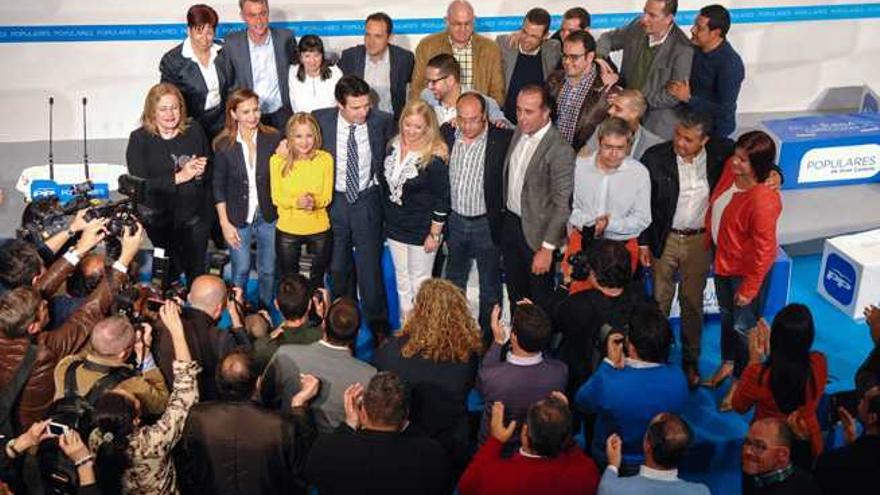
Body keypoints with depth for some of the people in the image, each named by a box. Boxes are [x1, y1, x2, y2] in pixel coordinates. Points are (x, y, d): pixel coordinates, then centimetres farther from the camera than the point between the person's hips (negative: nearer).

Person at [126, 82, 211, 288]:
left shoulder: (194, 130, -1)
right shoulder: (139, 139, -9)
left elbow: (211, 170, 8)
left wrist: (201, 172, -16)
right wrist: (179, 177, -24)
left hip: (196, 217, 2)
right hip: (160, 221, -2)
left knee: (197, 272, 15)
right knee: (170, 271, 8)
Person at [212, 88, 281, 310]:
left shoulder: (273, 138, -8)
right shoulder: (223, 145, -9)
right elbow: (218, 187, -2)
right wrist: (224, 223, -4)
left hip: (269, 216, 1)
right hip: (238, 218, -1)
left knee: (268, 270, 13)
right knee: (240, 270, 10)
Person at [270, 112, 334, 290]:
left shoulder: (325, 159, -10)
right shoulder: (278, 160, -10)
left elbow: (327, 197, -6)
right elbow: (276, 198, -7)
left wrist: (314, 201, -29)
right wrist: (297, 202, -27)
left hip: (319, 230, 0)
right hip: (287, 230, 0)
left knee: (317, 282, 19)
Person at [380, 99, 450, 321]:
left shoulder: (434, 157, -21)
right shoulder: (393, 146, -3)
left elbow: (442, 199, -17)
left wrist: (435, 234, -15)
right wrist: (387, 218, 11)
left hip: (421, 231, -6)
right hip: (394, 227, 6)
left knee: (420, 281, 9)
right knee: (402, 279, 20)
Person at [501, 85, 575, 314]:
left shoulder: (560, 151, -23)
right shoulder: (519, 133, 0)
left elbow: (562, 206, -20)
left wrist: (547, 248, -19)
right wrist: (504, 214, 6)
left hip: (536, 232, -7)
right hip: (510, 223, 7)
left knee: (540, 299, 11)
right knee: (515, 294, 22)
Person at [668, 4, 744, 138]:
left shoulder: (730, 64, -26)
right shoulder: (694, 46, -7)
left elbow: (725, 110, -25)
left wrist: (688, 98, -29)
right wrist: (674, 86, -10)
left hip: (714, 130, -6)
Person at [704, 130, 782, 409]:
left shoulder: (763, 201, -35)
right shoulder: (731, 167, -14)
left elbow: (763, 250, -25)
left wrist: (749, 288, -17)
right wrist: (710, 235, 15)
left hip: (746, 270, -8)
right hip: (723, 260, 8)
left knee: (744, 326, 13)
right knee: (726, 315, 27)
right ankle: (728, 363, 51)